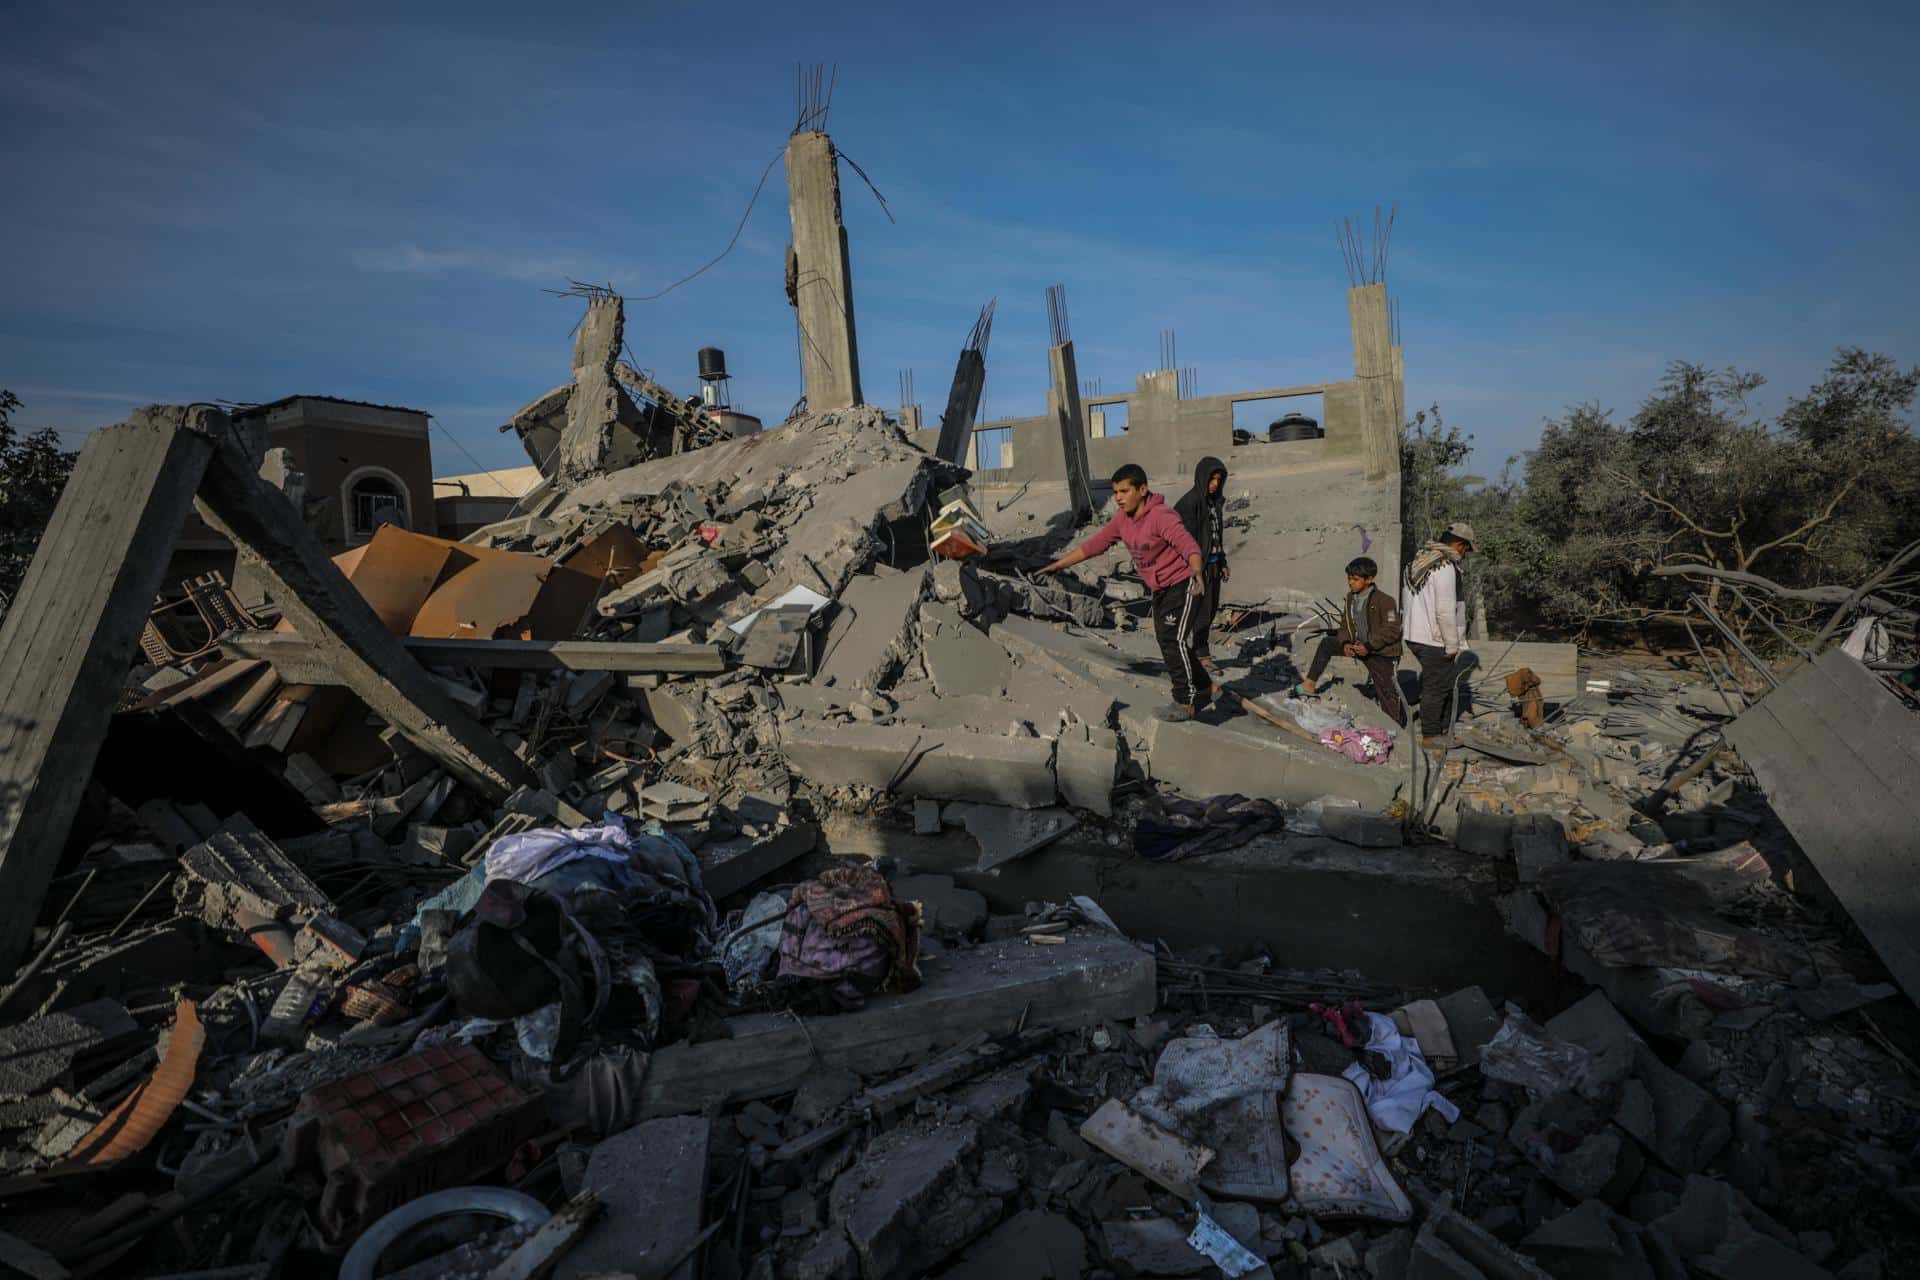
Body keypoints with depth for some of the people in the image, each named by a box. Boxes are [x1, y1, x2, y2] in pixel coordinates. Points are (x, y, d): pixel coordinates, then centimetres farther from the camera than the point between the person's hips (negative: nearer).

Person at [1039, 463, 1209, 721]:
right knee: (1167, 643, 15)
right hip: (1160, 590, 9)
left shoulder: (1161, 516, -24)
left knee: (1175, 640, -16)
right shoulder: (1122, 519, 0)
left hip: (1182, 586, -9)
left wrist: (1196, 572, -55)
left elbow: (1188, 545, -35)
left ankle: (1185, 702, -5)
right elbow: (1094, 544, 6)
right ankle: (1204, 690, 32)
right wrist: (1059, 565, 4)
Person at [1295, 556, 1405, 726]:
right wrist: (1345, 643, -11)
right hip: (1358, 646, 6)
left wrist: (1369, 646, -23)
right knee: (1327, 642, -3)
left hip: (1381, 653, -6)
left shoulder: (1384, 601, -18)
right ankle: (1310, 683, 0)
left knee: (1387, 694, -3)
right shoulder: (1349, 599, 2)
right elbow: (1345, 626, 8)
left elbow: (1392, 630, -19)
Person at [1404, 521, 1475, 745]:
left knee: (1444, 683, 22)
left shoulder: (1419, 561, 12)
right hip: (1434, 641, -9)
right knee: (1436, 687, 3)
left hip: (1415, 636, 9)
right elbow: (1445, 611, -21)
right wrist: (1452, 644, -12)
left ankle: (1441, 726, 32)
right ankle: (1430, 735, 12)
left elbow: (1410, 603, 17)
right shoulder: (1445, 567, -18)